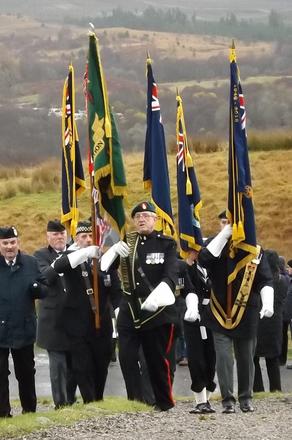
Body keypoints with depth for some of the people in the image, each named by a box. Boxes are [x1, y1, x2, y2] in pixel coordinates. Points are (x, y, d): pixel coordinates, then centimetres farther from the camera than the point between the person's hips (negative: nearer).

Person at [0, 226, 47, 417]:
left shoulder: (31, 263, 3)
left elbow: (45, 290, 7)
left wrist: (38, 288, -16)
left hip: (24, 329, 2)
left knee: (26, 373, 14)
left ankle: (30, 411, 26)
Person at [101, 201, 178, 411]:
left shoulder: (167, 244, -2)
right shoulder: (126, 242, 8)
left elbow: (171, 276, -14)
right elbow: (104, 266, 5)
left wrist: (156, 298, -31)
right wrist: (115, 251, -16)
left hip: (157, 310, -3)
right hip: (130, 310, 3)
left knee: (159, 360, 4)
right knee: (127, 358, -5)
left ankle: (165, 403, 18)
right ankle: (135, 402, 2)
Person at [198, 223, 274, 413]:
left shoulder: (256, 252, 2)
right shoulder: (219, 246, 1)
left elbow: (266, 281, 0)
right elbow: (204, 259, -21)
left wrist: (268, 303, -17)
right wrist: (224, 234, -20)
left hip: (247, 315, 1)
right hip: (220, 314, -1)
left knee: (246, 358, 8)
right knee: (223, 357, -8)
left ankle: (246, 398, 21)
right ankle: (228, 400, -3)